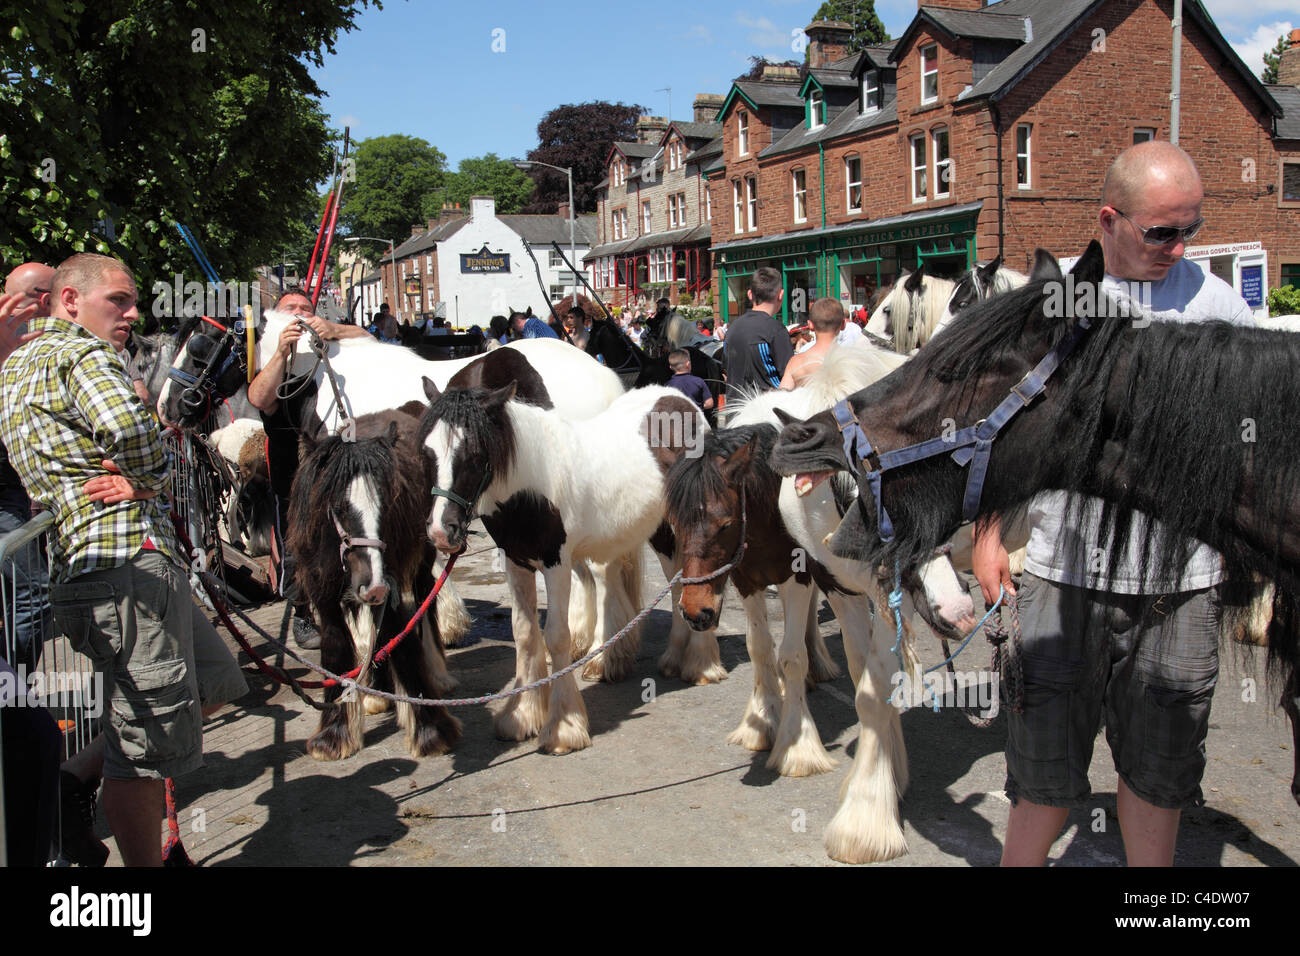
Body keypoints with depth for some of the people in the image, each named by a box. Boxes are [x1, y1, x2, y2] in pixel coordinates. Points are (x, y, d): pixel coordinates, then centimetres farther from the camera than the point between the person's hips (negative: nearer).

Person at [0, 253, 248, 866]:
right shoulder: (80, 353, -6)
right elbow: (133, 431, -28)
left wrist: (137, 481, 0)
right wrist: (152, 479, -6)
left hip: (85, 567, 10)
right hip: (127, 567, -10)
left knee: (214, 683, 21)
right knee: (147, 748, -3)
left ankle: (76, 779, 23)